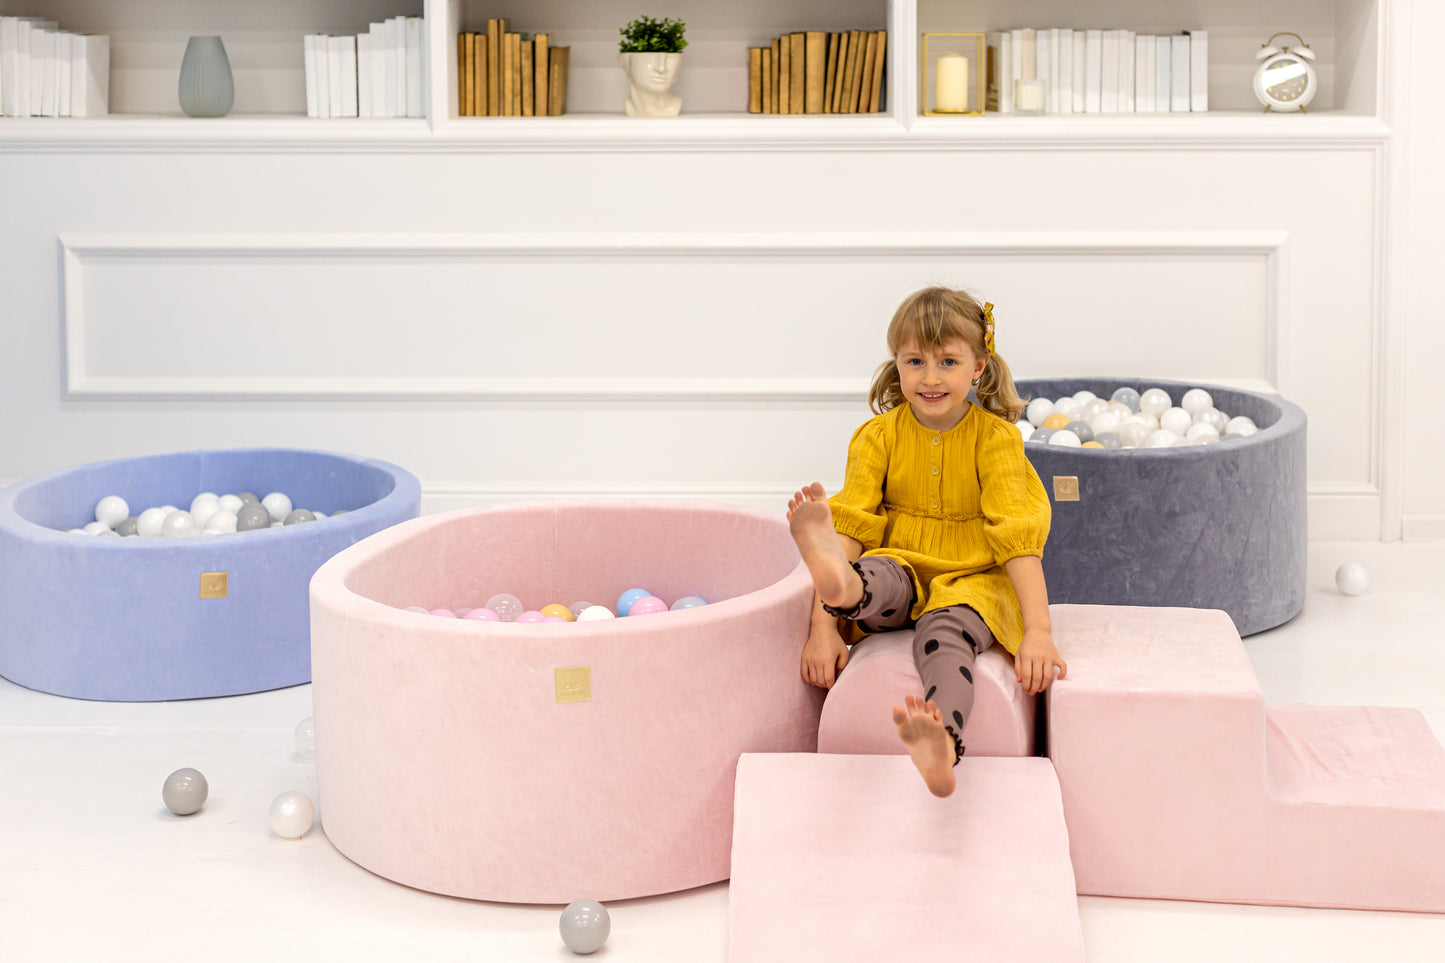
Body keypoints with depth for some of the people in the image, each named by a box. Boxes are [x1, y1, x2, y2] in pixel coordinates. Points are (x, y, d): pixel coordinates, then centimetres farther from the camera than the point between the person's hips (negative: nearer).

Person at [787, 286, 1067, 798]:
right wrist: (823, 626, -20)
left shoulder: (995, 437, -3)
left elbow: (1017, 534, -11)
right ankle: (837, 584, -72)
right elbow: (851, 526, -8)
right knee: (878, 578, -34)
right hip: (901, 568, 3)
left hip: (973, 577, -2)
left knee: (945, 631, -36)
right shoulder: (878, 436, 1)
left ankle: (942, 745, -67)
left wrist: (1038, 631, -22)